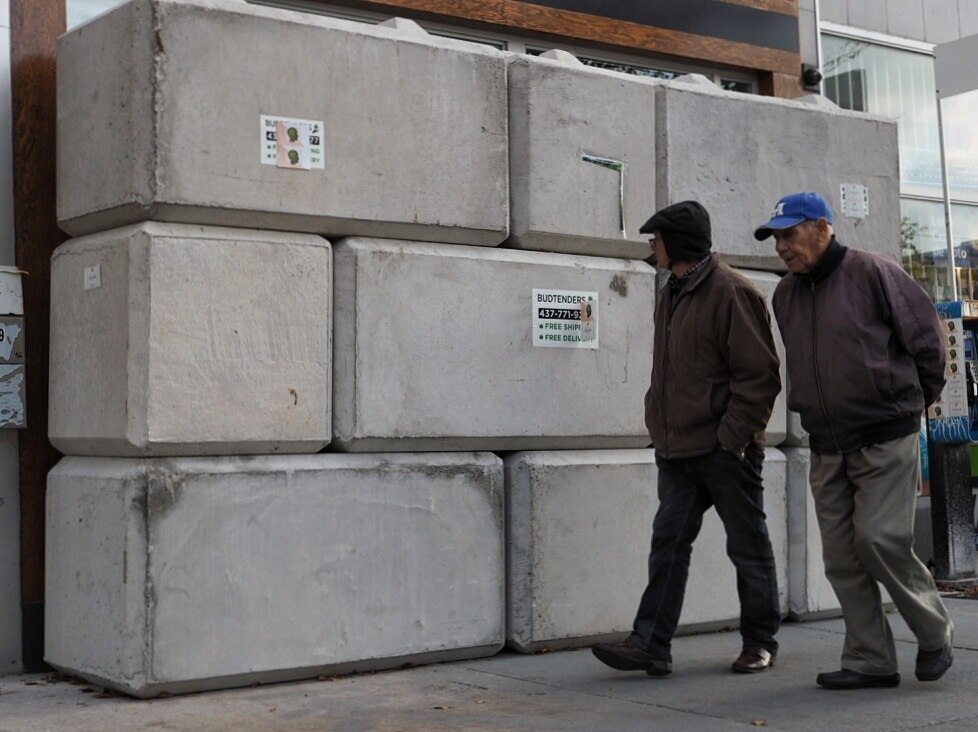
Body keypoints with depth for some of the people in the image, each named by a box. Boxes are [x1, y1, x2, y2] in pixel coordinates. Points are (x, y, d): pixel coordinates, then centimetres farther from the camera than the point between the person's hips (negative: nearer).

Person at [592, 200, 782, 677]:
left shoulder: (732, 292, -10)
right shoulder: (670, 297, 17)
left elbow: (759, 374, -14)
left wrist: (732, 435, -18)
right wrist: (661, 426, 14)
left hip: (724, 448, -8)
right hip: (678, 450, 8)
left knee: (748, 545, 6)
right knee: (668, 541, 1)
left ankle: (760, 642, 18)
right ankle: (650, 645, -1)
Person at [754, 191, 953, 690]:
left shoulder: (871, 272, -8)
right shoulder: (786, 294, 12)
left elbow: (926, 336, -2)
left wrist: (914, 400, 7)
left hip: (885, 441, -6)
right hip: (826, 447, 7)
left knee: (879, 539, -13)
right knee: (842, 557, 4)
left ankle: (935, 633, 10)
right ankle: (870, 661, 12)